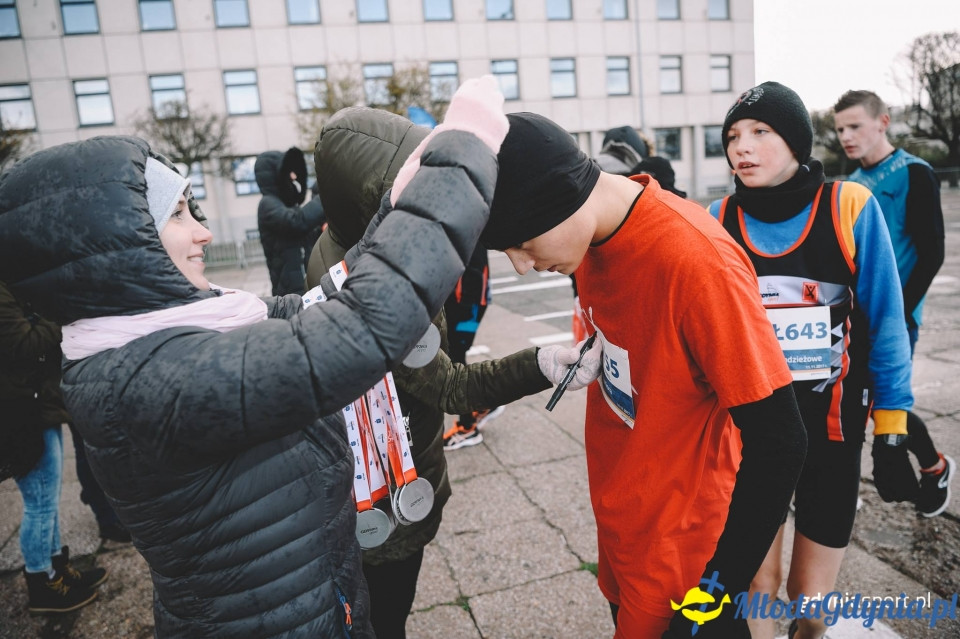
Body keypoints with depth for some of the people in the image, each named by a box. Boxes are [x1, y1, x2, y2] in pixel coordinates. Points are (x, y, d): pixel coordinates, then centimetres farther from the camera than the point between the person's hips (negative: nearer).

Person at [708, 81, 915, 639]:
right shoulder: (718, 220, -6)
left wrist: (892, 428, -4)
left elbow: (884, 323, -4)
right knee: (757, 583, 11)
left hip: (831, 425, 0)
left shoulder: (849, 207, -10)